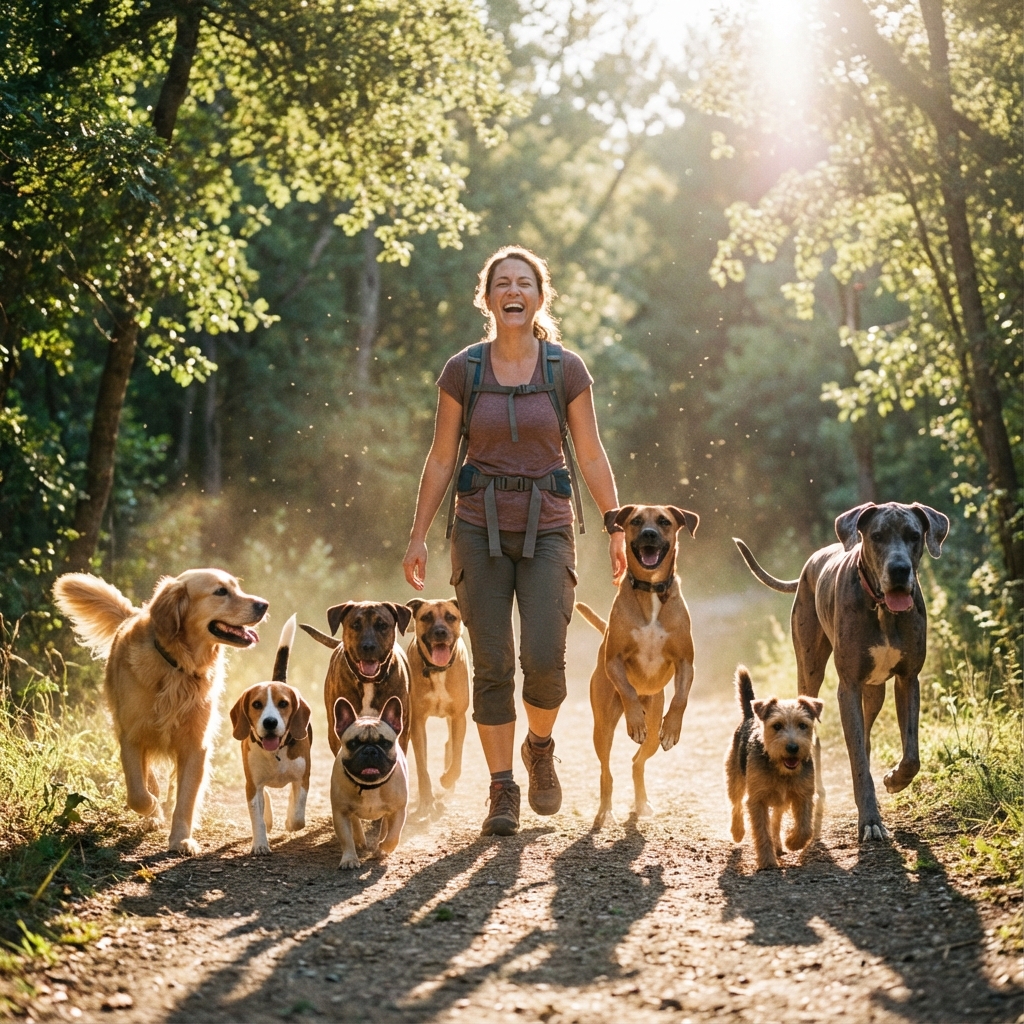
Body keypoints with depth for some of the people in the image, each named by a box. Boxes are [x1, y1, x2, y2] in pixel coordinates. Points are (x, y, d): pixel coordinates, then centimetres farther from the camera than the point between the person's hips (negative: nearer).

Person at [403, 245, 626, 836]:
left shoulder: (566, 369, 1)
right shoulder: (463, 371, 1)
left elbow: (591, 455, 4)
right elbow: (442, 459, 6)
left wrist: (617, 526, 0)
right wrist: (419, 536, 4)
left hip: (547, 527, 0)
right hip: (481, 528, 1)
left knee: (545, 658, -12)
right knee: (492, 665, -2)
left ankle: (540, 747, 19)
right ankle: (503, 790, 10)